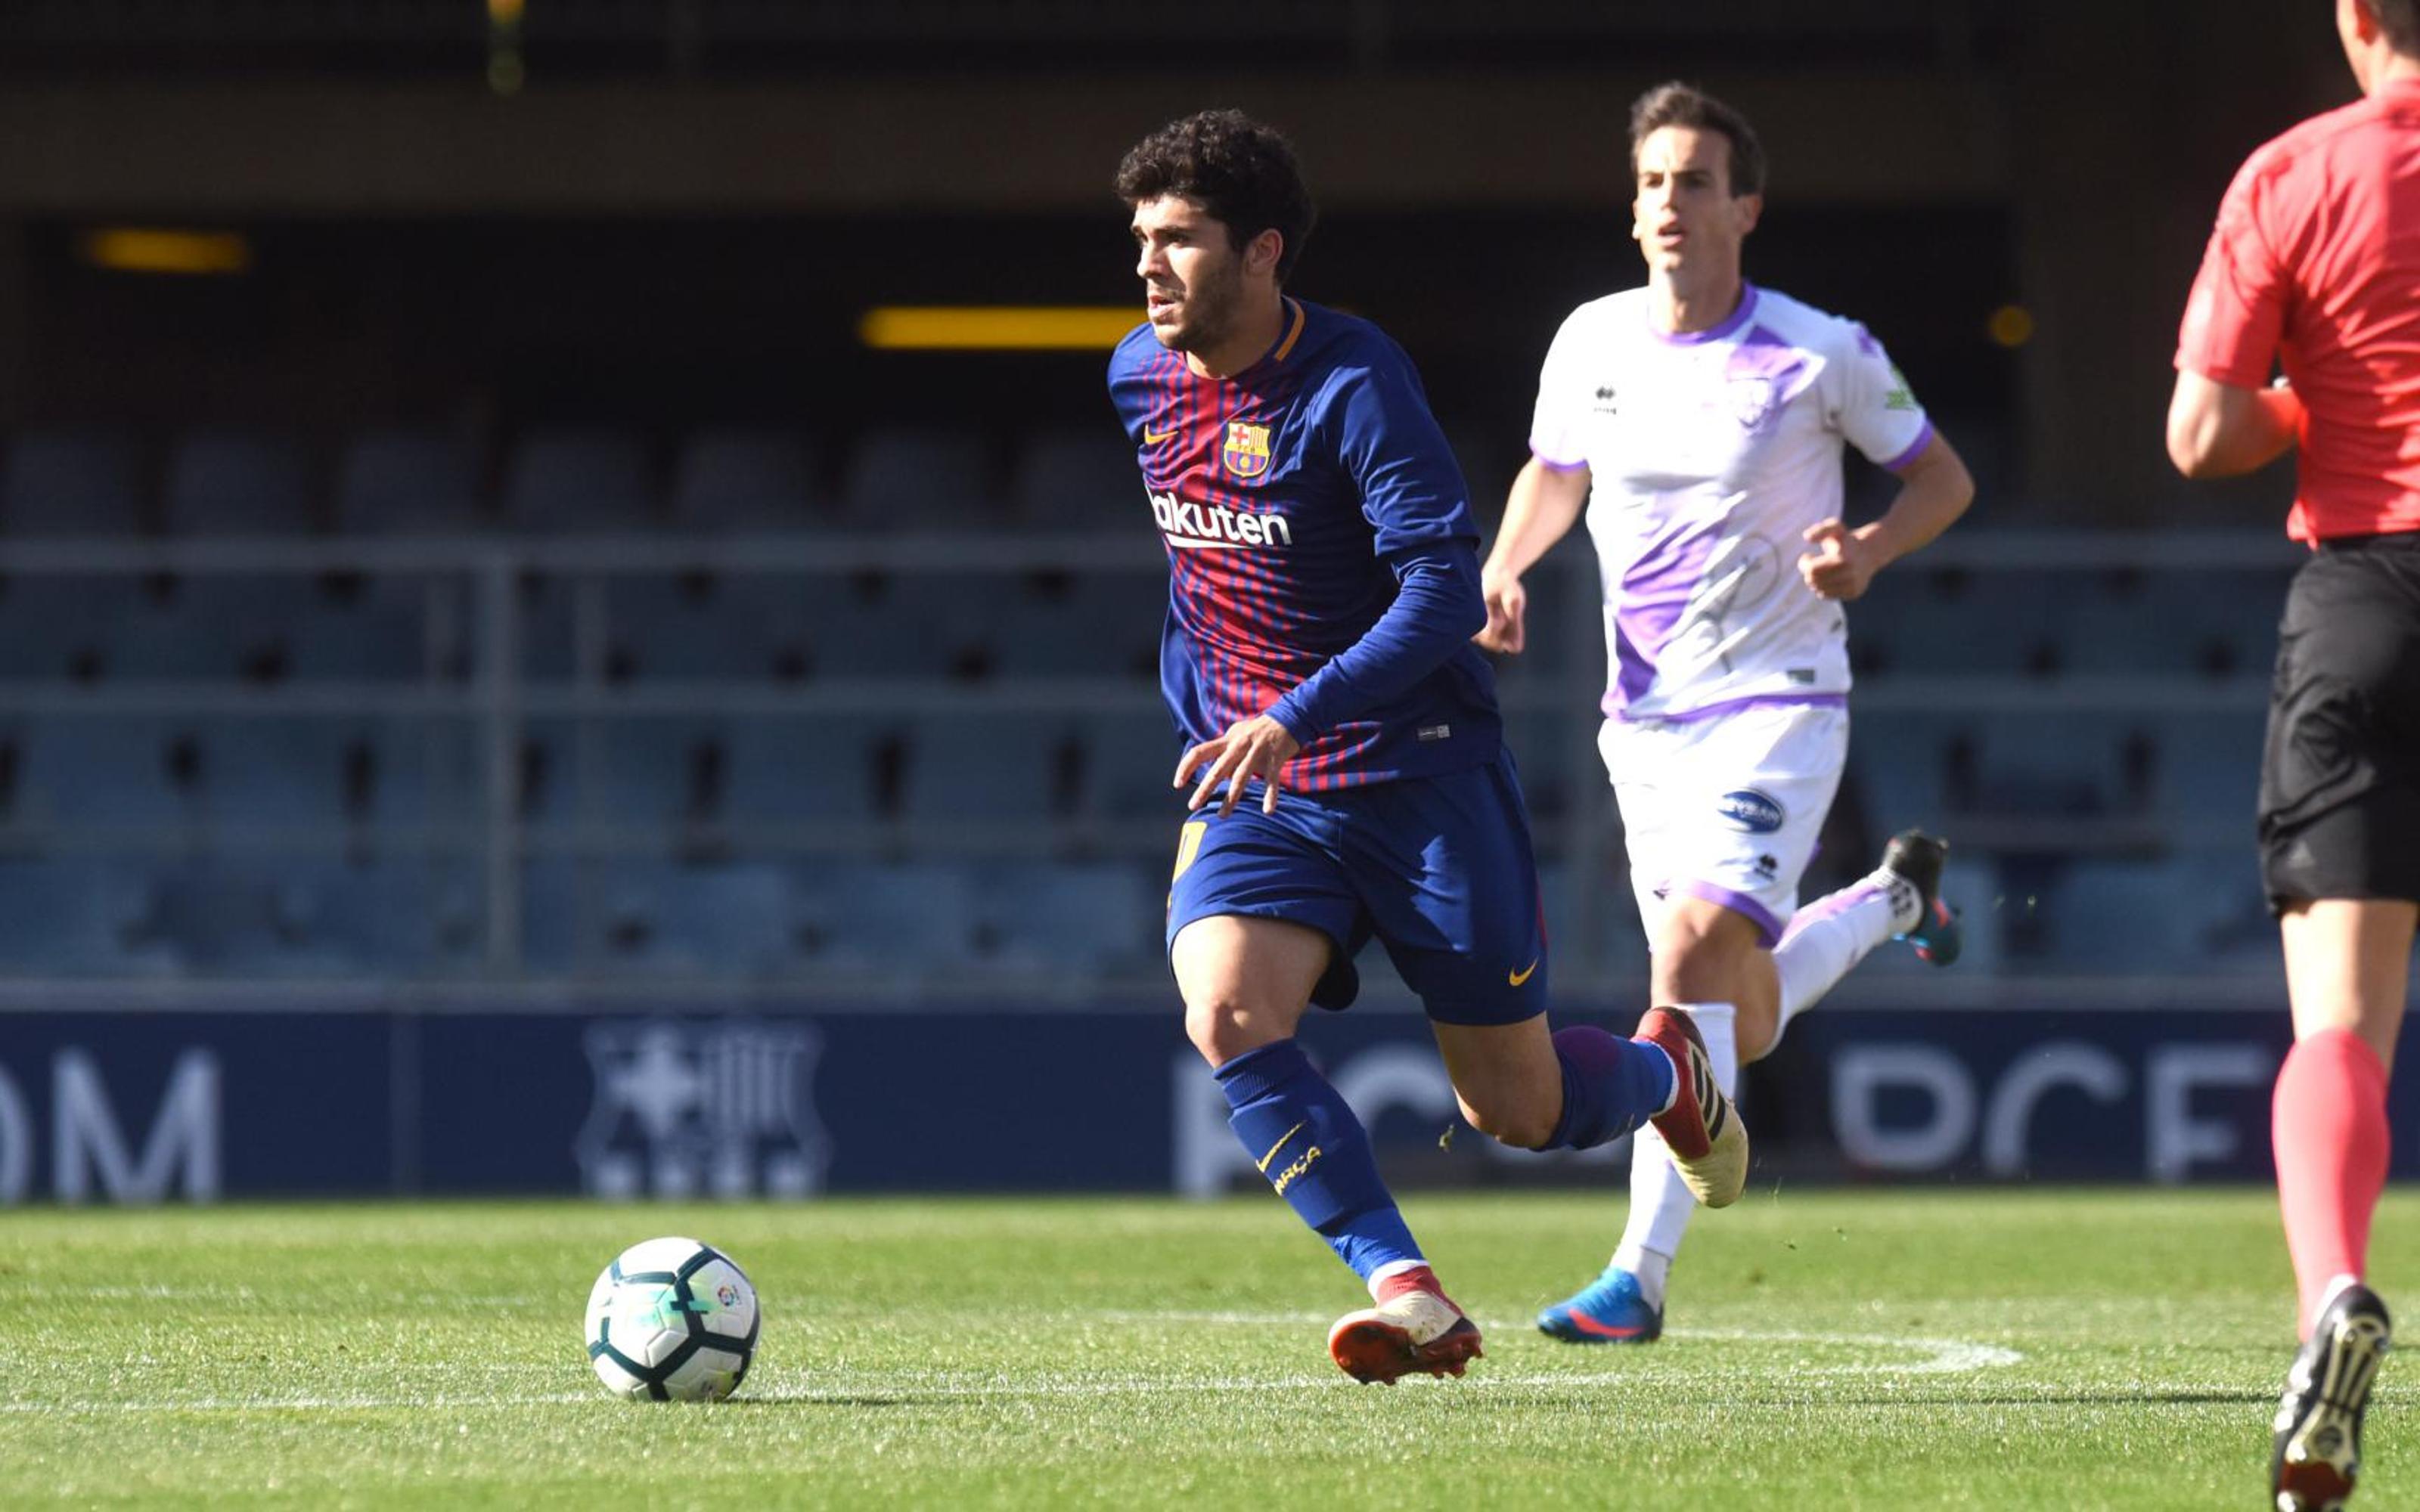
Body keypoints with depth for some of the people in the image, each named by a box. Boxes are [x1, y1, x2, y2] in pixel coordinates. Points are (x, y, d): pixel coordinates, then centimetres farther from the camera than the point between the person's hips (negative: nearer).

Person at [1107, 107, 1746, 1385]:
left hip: (1421, 774, -5)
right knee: (1225, 1016, -25)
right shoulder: (1140, 380, 4)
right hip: (1260, 791, 5)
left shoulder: (1352, 385, -17)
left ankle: (1666, 1075, 38)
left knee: (1517, 1109, 3)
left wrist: (1292, 720, -33)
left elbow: (1446, 588, -24)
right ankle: (1406, 1294, -26)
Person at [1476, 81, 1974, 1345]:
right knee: (1741, 1029, 9)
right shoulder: (1591, 343, 2)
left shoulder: (1820, 355, -9)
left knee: (1697, 947, -25)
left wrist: (1870, 548, -17)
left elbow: (1943, 476, 3)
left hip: (1779, 706, -5)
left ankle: (1641, 1274, -24)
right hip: (1646, 718, 5)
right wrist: (1506, 567, 1)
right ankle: (1895, 892, 42)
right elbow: (1554, 471, 21)